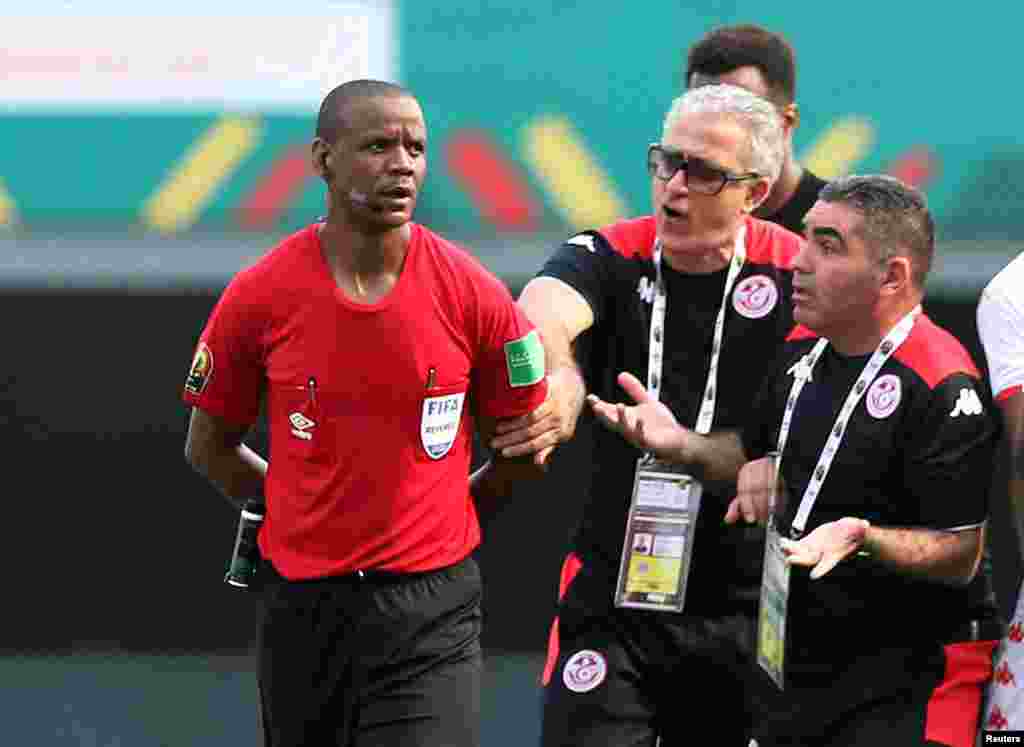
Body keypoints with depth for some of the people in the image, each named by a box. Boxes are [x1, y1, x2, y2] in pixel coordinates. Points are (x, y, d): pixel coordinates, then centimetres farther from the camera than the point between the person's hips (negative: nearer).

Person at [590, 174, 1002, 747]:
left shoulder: (944, 388, -20)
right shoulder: (804, 351, 6)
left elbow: (960, 556, -21)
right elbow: (756, 453, 25)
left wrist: (862, 540, -36)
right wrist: (683, 446, 8)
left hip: (907, 681, -8)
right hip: (798, 667, 8)